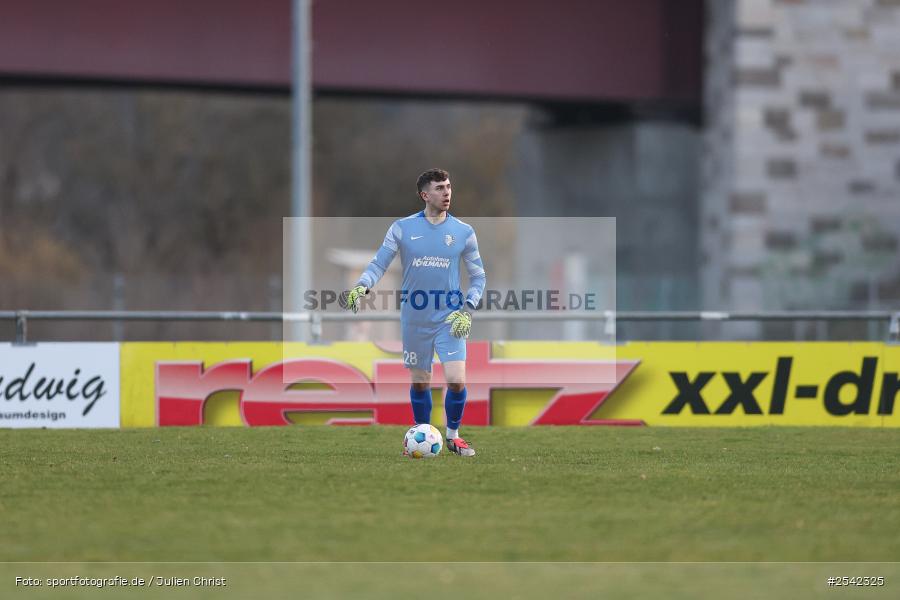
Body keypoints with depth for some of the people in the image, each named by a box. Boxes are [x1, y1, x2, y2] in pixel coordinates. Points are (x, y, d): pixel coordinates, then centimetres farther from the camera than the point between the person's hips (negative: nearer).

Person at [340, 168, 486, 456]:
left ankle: (453, 435, 8)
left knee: (457, 380, -13)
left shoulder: (464, 232, 0)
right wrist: (361, 287, -22)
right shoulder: (402, 228, -2)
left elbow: (478, 277, 7)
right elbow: (378, 264, -2)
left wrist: (467, 310, -6)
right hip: (414, 320, 1)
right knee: (419, 382, 10)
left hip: (449, 317, -1)